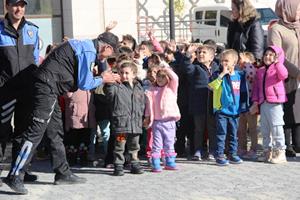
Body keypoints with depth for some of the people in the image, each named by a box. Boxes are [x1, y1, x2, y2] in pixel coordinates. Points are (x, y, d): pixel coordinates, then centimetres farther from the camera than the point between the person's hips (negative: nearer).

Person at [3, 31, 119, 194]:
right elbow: (84, 84, -10)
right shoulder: (88, 51, -11)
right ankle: (14, 176, -11)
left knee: (56, 132, 14)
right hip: (47, 87, -11)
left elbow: (79, 78, 25)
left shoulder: (84, 46, 19)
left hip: (49, 89, 11)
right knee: (35, 132, -11)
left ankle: (63, 173, 21)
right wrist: (102, 79, 5)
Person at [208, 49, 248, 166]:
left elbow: (243, 93, 12)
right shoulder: (219, 75, -3)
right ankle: (219, 156, 3)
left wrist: (243, 107, 9)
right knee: (221, 133, -2)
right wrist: (222, 74, -24)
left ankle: (233, 154, 21)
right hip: (221, 109, -3)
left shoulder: (240, 75, 5)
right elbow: (212, 85, -22)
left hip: (234, 110, 3)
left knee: (233, 133, 11)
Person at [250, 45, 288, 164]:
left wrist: (277, 62, -26)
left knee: (276, 128, -9)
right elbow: (256, 87, 17)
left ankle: (280, 152, -3)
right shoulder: (260, 71, 17)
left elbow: (283, 75, -24)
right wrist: (255, 102, 11)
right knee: (264, 129, 11)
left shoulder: (278, 68, 0)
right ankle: (268, 151, 21)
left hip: (275, 102, -7)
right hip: (263, 103, 7)